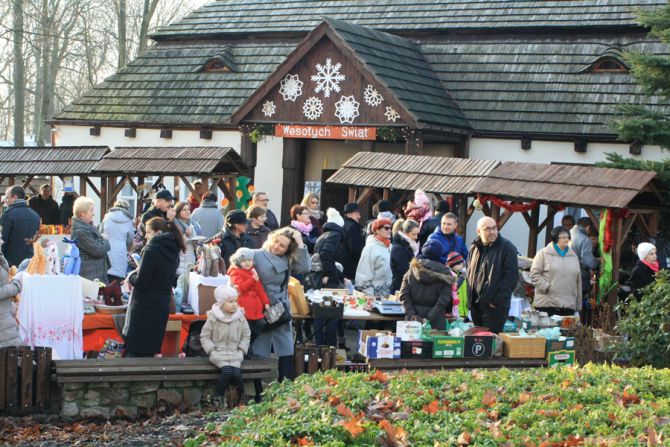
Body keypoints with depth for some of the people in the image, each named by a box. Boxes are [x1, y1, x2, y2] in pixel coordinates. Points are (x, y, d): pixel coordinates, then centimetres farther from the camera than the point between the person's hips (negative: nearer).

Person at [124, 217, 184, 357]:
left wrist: (131, 276, 3)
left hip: (145, 307, -8)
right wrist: (137, 274, 15)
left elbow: (140, 282, -17)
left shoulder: (152, 250, -15)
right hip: (163, 306, 8)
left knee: (134, 351, -3)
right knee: (150, 350, 13)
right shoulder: (173, 253, 9)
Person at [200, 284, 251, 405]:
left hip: (235, 354, 2)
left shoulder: (240, 317, 5)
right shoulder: (213, 318, -2)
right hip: (219, 354, -2)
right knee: (227, 371, -29)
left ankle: (241, 400, -4)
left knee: (236, 372, -26)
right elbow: (205, 336, 2)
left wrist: (241, 350, -1)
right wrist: (212, 350, -9)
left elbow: (246, 336, 12)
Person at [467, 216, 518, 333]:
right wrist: (470, 299, 10)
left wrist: (497, 300, -16)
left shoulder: (507, 248, -8)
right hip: (475, 303, 7)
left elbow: (511, 277, -13)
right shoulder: (475, 248, 13)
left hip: (494, 306, -6)